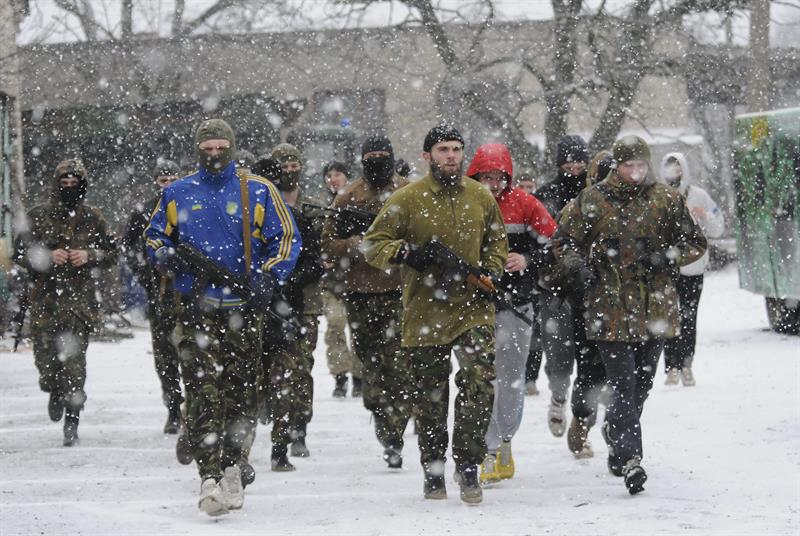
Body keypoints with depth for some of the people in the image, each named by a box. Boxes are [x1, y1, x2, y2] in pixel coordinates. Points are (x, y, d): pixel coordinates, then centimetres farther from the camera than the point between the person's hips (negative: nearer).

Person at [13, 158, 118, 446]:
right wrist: (47, 257, -11)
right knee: (46, 358, 0)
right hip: (45, 300, 1)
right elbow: (20, 253, 6)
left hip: (80, 300, -1)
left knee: (74, 361, -10)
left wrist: (89, 256, -8)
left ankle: (72, 424, -6)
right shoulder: (38, 216, 6)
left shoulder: (92, 218, 8)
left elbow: (112, 253, 12)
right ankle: (55, 392, 36)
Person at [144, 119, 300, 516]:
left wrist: (268, 277, -7)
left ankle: (230, 464, 27)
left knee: (240, 390, 6)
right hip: (195, 307, 0)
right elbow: (153, 237, 20)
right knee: (203, 392, -12)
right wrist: (165, 256, -1)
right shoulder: (177, 194, 9)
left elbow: (287, 238, 6)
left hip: (243, 308, 0)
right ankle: (210, 479, -17)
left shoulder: (258, 192, 4)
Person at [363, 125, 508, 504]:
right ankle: (433, 471, 24)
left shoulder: (481, 198, 6)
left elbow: (497, 241, 21)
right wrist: (406, 253, -19)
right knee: (429, 397, 9)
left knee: (480, 380, -18)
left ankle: (468, 464, -8)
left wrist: (492, 273, 2)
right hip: (424, 312, -1)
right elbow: (373, 244, -1)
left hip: (473, 308, 1)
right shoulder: (406, 200, -3)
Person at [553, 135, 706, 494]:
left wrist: (667, 256, -7)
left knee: (641, 384, 13)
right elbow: (563, 241, 11)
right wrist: (579, 266, -7)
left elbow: (695, 243, 11)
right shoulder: (591, 201, 0)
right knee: (624, 386, -12)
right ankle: (630, 460, -16)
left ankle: (617, 435, 36)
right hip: (610, 309, -3)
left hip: (655, 309, 3)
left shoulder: (666, 201, 5)